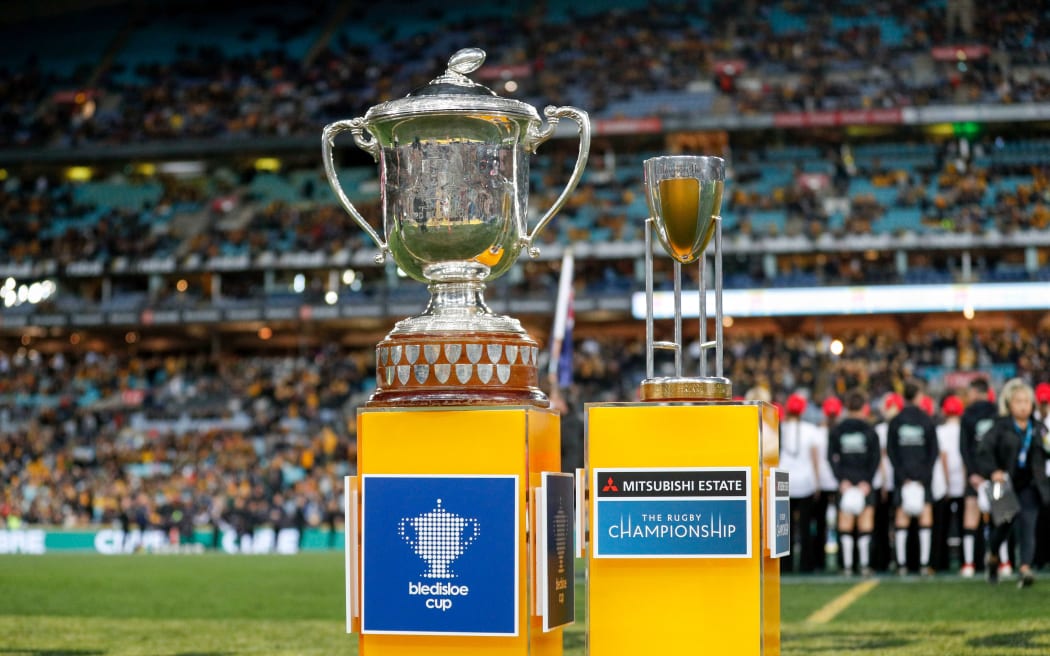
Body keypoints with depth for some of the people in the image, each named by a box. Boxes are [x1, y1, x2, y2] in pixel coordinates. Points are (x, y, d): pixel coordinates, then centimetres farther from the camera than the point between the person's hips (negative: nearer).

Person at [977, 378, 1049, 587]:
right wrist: (992, 471, -26)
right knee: (1004, 525, 13)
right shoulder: (1000, 427, -5)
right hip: (1006, 484, -1)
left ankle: (1024, 569, -22)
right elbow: (984, 451, -13)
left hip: (1030, 486, 1)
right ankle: (993, 558, 42)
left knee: (1028, 525, -14)